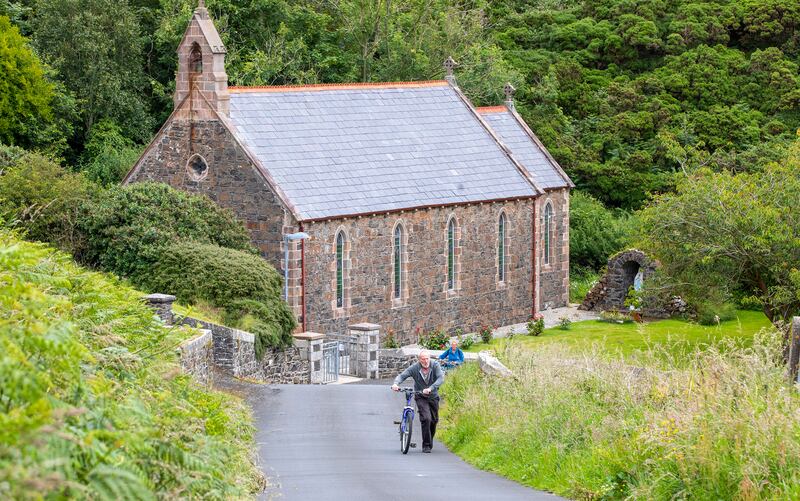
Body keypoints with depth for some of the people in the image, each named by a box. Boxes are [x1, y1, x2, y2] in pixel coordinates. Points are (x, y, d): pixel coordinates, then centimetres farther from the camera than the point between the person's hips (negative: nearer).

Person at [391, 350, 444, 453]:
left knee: (434, 420, 11)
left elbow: (441, 378, -28)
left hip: (433, 396, 2)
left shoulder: (435, 365, -16)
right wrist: (396, 383, -41)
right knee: (426, 418, -19)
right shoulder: (414, 367, -16)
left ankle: (430, 441, 37)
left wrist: (430, 388, -43)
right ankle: (426, 445, -9)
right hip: (421, 397, -2)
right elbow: (402, 376, -18)